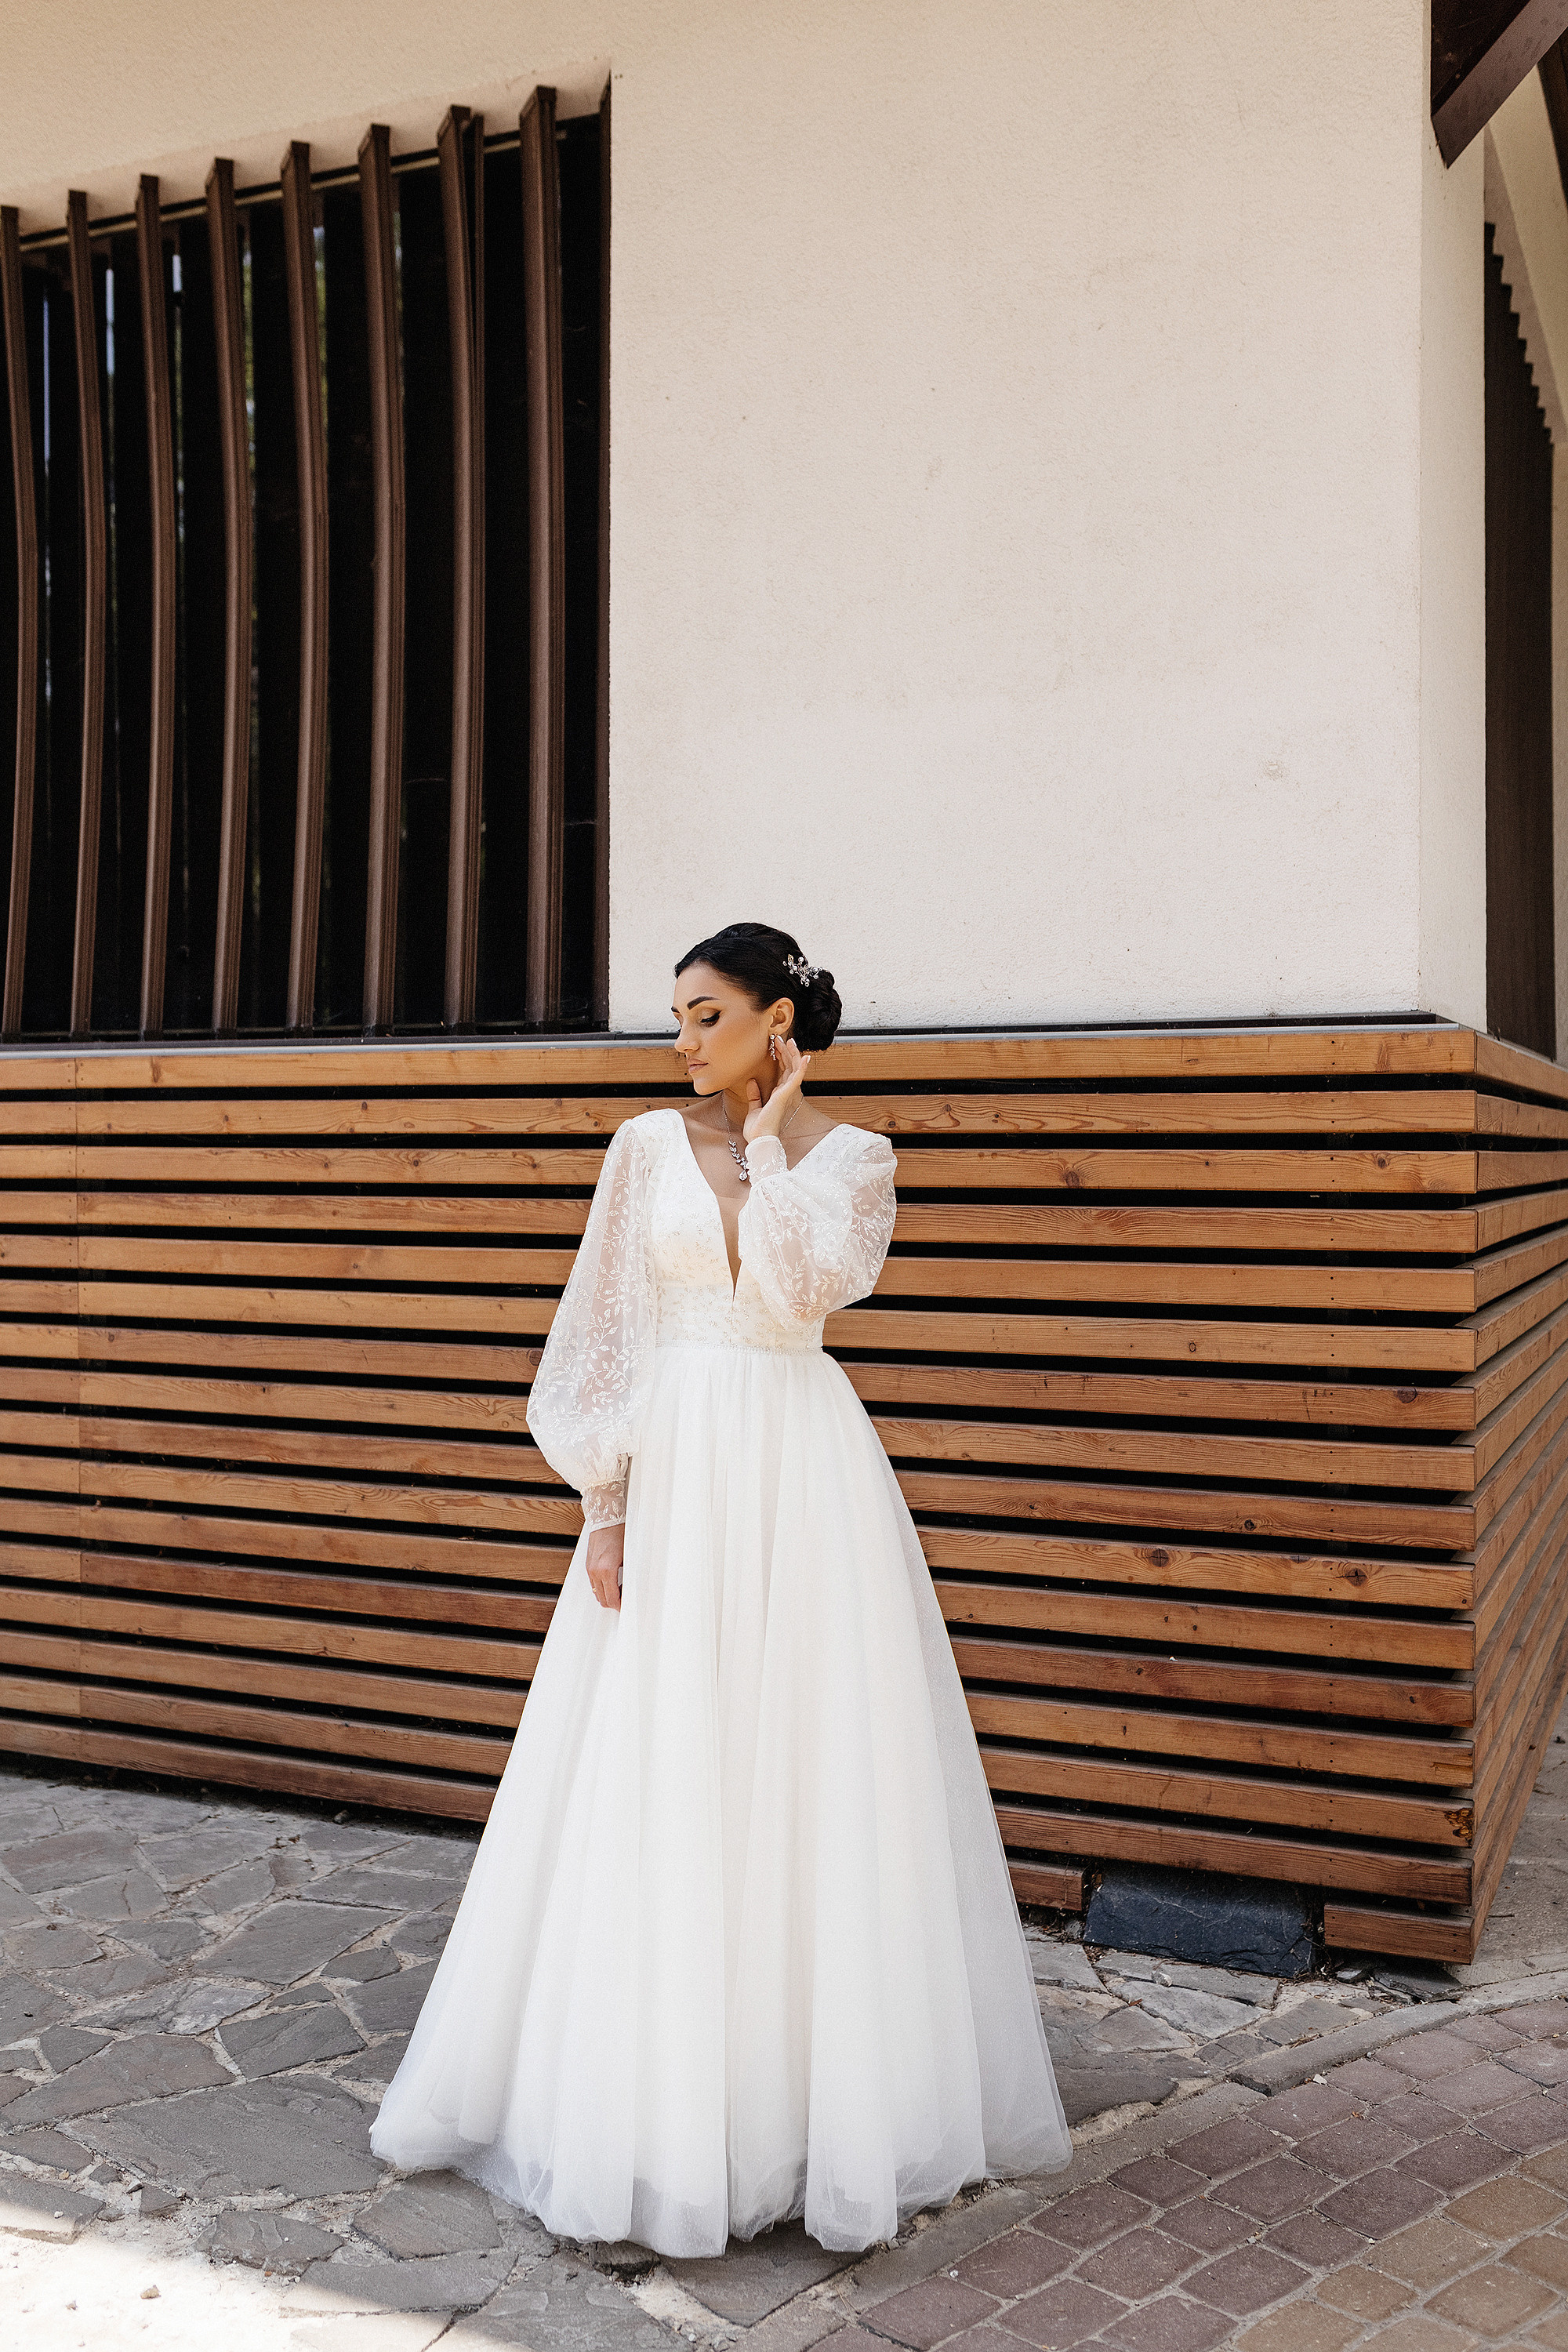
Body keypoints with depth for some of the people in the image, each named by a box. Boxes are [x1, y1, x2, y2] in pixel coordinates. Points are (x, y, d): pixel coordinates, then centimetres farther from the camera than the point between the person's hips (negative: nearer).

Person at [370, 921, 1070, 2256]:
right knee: (659, 1779, 5)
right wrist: (602, 1502, -4)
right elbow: (606, 1330, 2)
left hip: (804, 1469, -1)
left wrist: (770, 1139, -6)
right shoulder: (650, 1144, 5)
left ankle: (834, 2083, 23)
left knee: (809, 1764, 5)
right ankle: (655, 2088, 23)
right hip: (672, 1472, 1)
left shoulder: (854, 1157, 2)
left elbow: (799, 1293, -15)